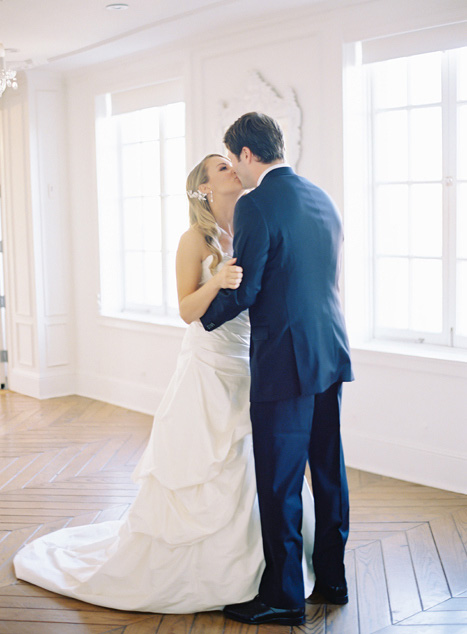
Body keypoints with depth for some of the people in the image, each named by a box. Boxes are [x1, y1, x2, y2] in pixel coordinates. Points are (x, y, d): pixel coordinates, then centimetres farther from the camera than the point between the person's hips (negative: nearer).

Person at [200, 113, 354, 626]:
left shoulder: (255, 205, -14)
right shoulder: (322, 198, 11)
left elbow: (243, 291, -15)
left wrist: (206, 317, 5)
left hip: (283, 362, -8)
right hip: (331, 353, 8)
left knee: (279, 483, 3)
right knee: (328, 472, 17)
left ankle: (283, 598, 15)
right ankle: (332, 578, 31)